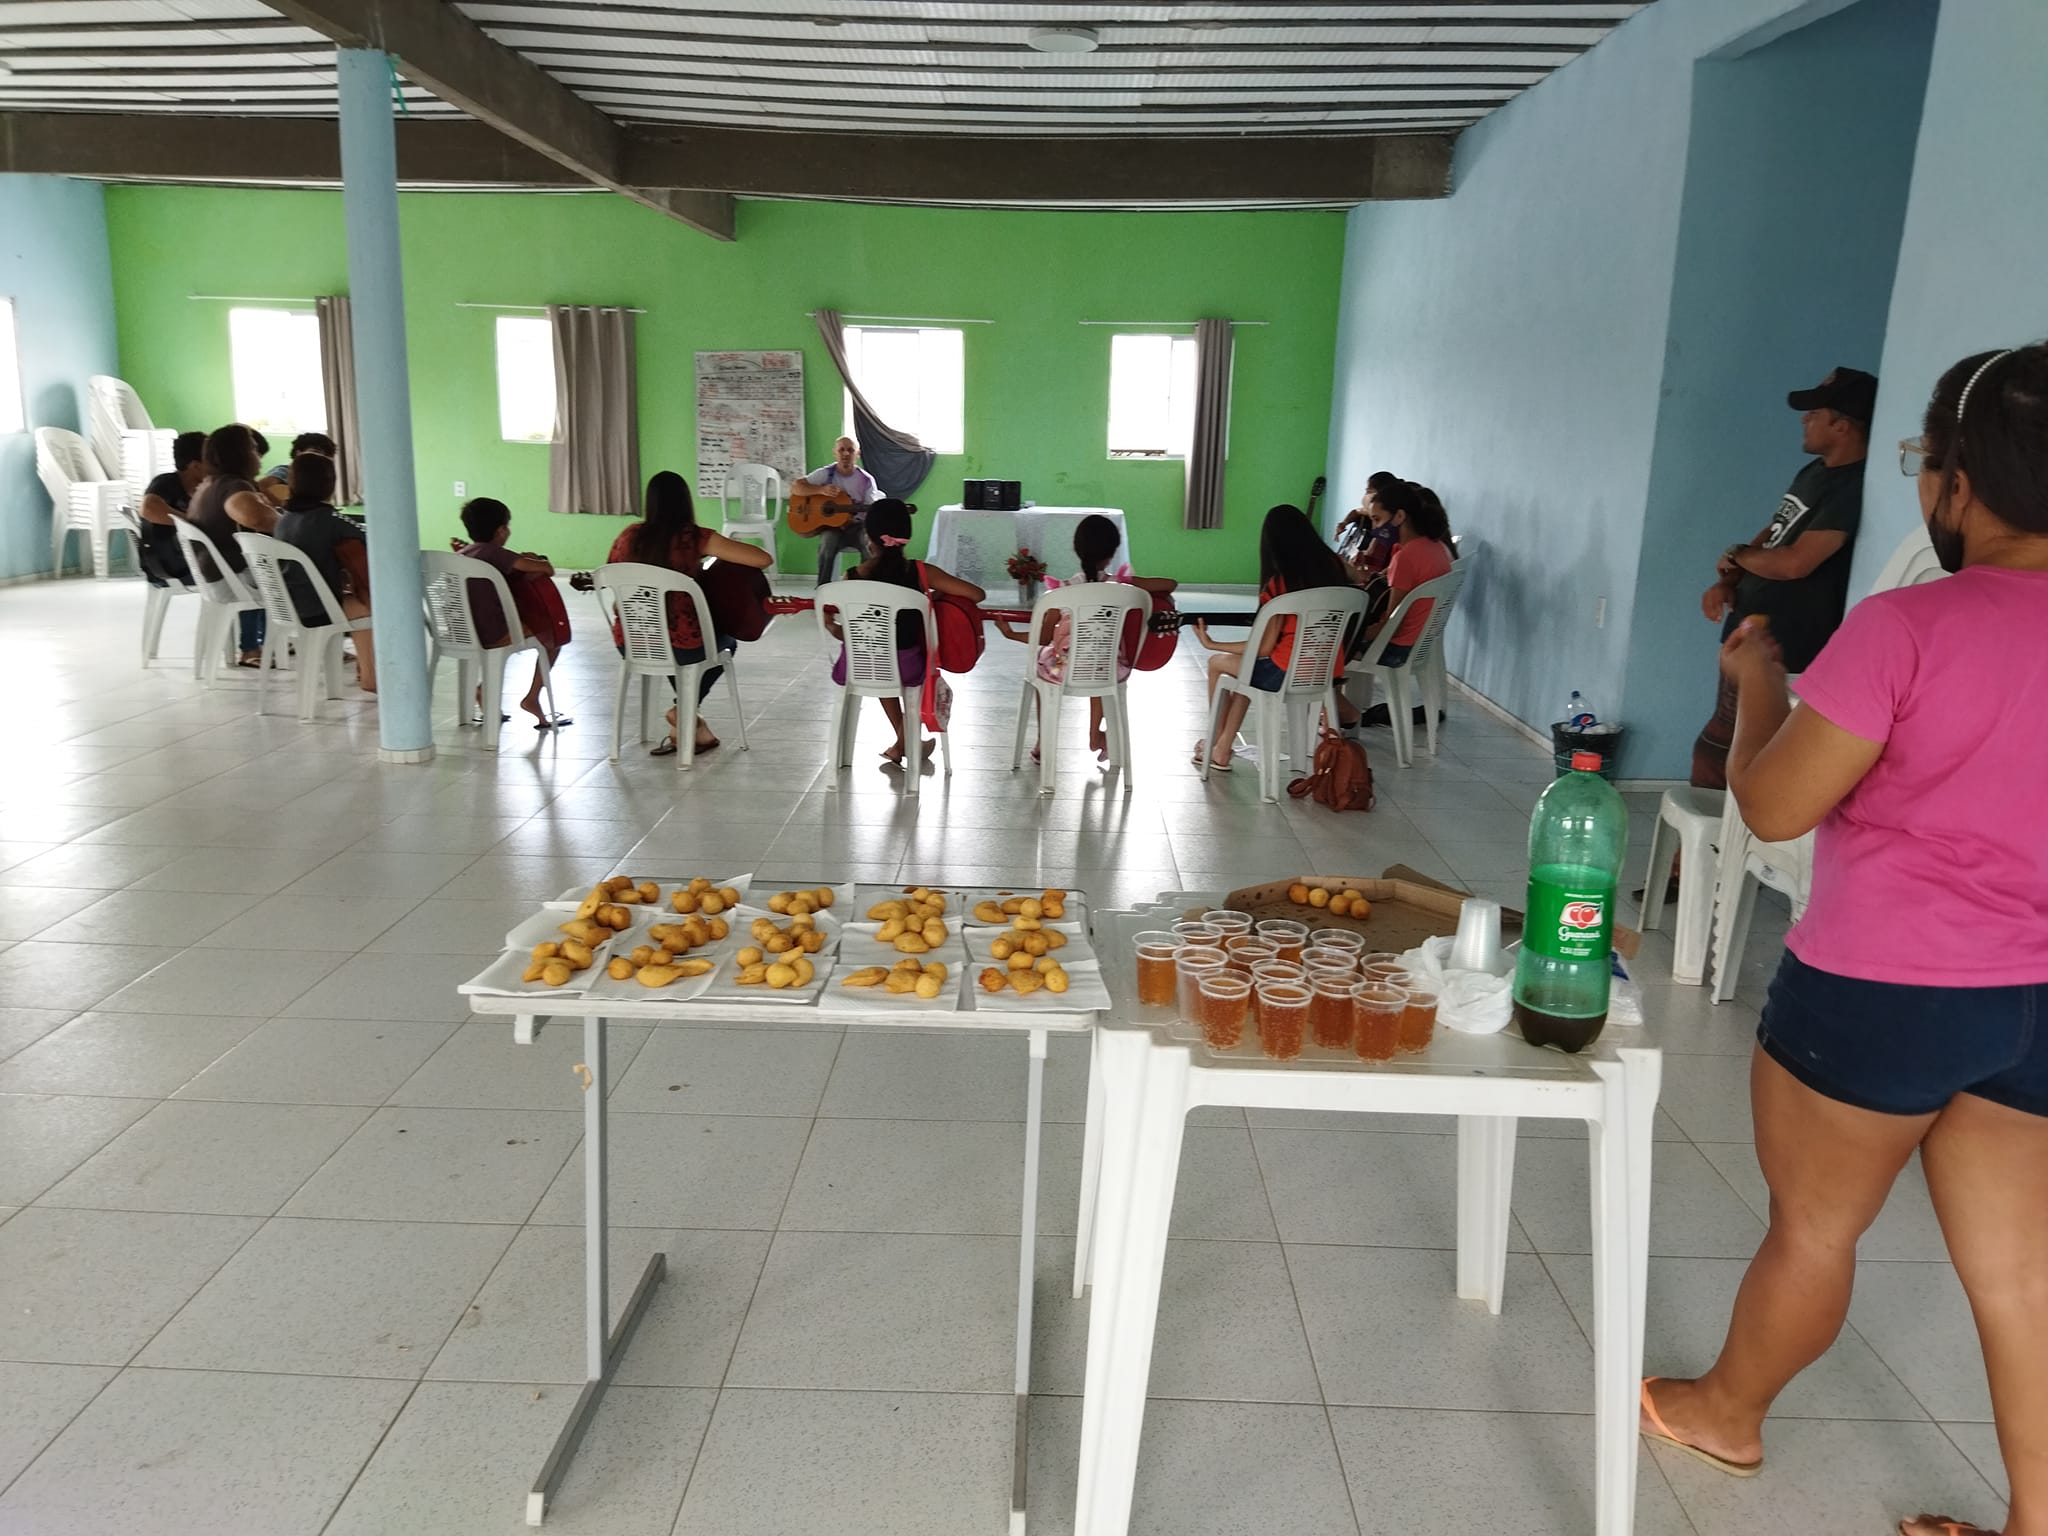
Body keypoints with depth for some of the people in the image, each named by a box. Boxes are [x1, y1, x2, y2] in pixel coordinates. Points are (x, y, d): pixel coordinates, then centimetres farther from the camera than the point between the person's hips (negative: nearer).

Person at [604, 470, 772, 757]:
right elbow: (763, 559, -12)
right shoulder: (695, 538, -10)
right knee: (726, 637, 29)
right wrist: (730, 550, 9)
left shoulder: (629, 537, 3)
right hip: (681, 647, -4)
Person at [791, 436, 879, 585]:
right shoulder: (825, 474, -2)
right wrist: (822, 489, -22)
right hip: (831, 525, -1)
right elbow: (794, 488, -8)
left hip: (857, 526, 1)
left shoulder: (866, 480, 1)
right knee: (828, 540, -35)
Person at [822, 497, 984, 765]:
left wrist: (830, 625, 17)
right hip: (905, 667, -1)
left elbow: (848, 635, -5)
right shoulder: (920, 572, -12)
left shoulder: (852, 578, -10)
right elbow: (977, 594, -10)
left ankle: (904, 738, 45)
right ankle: (904, 742, 43)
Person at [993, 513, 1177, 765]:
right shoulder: (1122, 585, -8)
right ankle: (1095, 735, 43)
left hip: (1065, 670, -1)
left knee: (1041, 657, 35)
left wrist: (1010, 633, 11)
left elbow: (1043, 639, -5)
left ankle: (1043, 743, 37)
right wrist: (1144, 593, 17)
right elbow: (1171, 584, -1)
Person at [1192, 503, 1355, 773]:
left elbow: (1263, 648, -13)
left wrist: (1211, 644, -3)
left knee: (1217, 663, 20)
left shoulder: (1280, 584, -17)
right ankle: (1223, 749, 30)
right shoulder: (1334, 568, -2)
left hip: (1290, 674, -7)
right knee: (1248, 666, 30)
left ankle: (1219, 749, 32)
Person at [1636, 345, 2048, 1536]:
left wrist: (1758, 685, -1)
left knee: (1815, 1226, 15)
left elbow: (1773, 806, -17)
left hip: (1882, 990, -6)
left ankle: (1727, 1411, 38)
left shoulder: (1906, 628, -21)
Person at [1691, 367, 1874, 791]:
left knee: (1717, 753, -5)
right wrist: (1726, 582, -1)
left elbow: (1794, 562, -26)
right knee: (1722, 750, 17)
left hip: (1782, 655, -10)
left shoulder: (1854, 489, -19)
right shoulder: (1813, 471, 12)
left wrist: (1736, 556, -7)